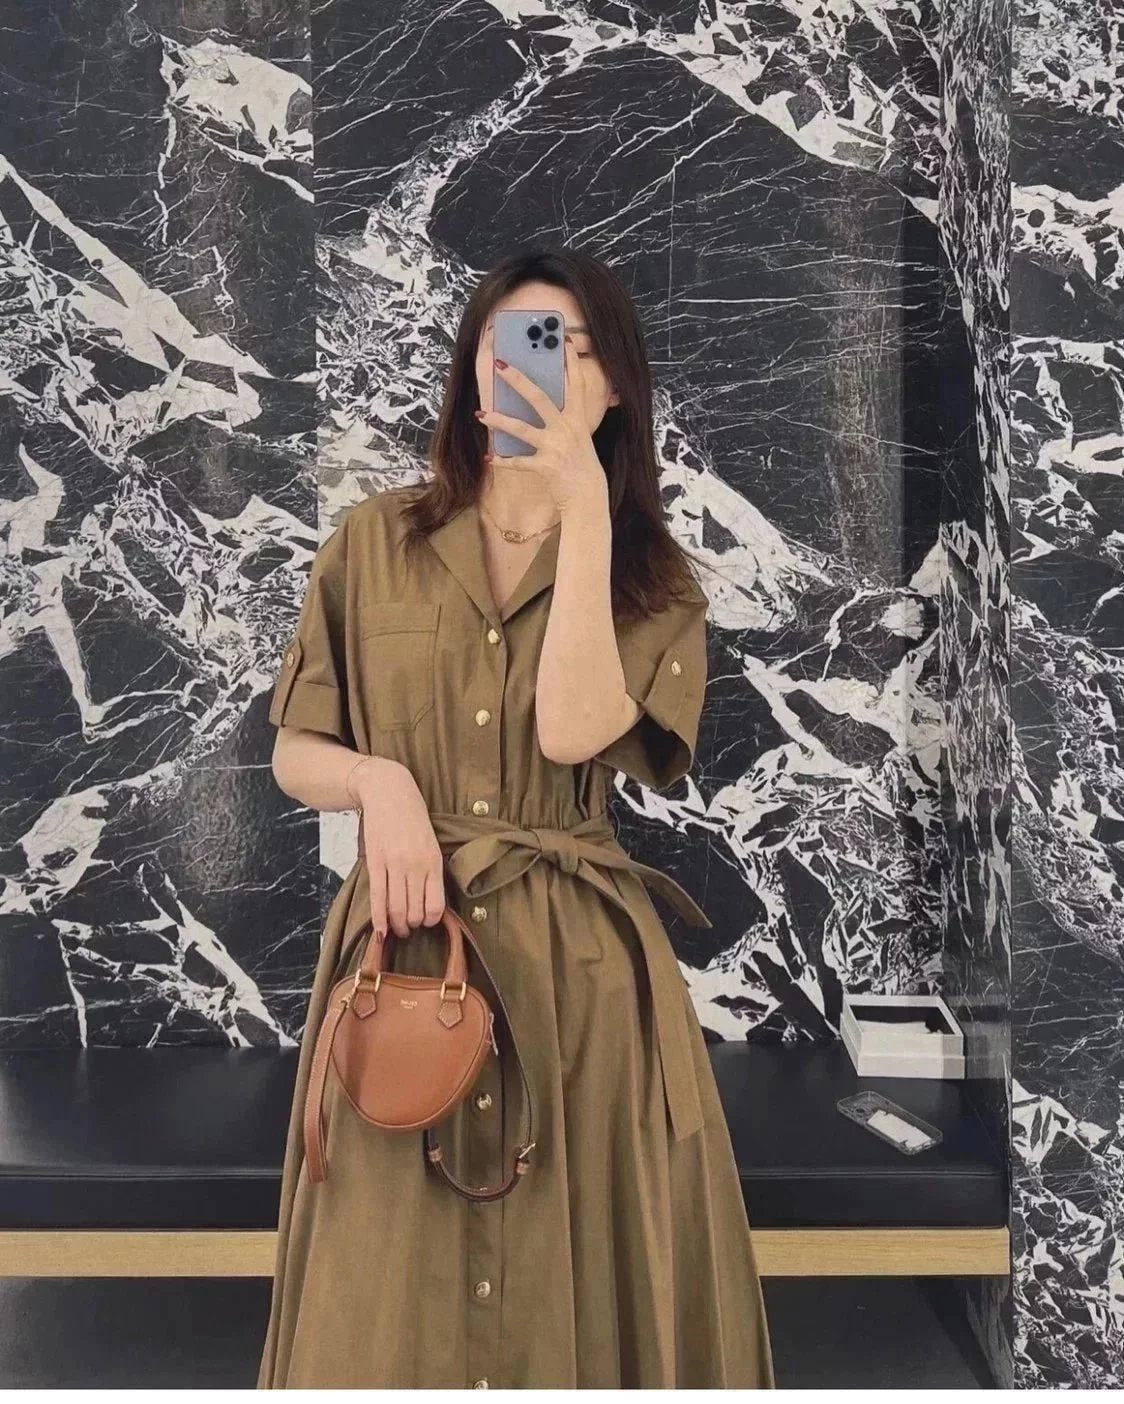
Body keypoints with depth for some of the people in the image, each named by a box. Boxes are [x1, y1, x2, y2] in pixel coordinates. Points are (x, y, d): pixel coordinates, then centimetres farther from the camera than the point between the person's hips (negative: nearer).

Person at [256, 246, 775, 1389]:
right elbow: (294, 756, 9)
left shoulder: (651, 574, 4)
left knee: (574, 1269, 7)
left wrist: (583, 504, -14)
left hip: (580, 959, 0)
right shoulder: (374, 539, 5)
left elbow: (572, 728, -16)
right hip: (403, 941, 1)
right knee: (389, 1283, 8)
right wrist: (381, 782, -13)